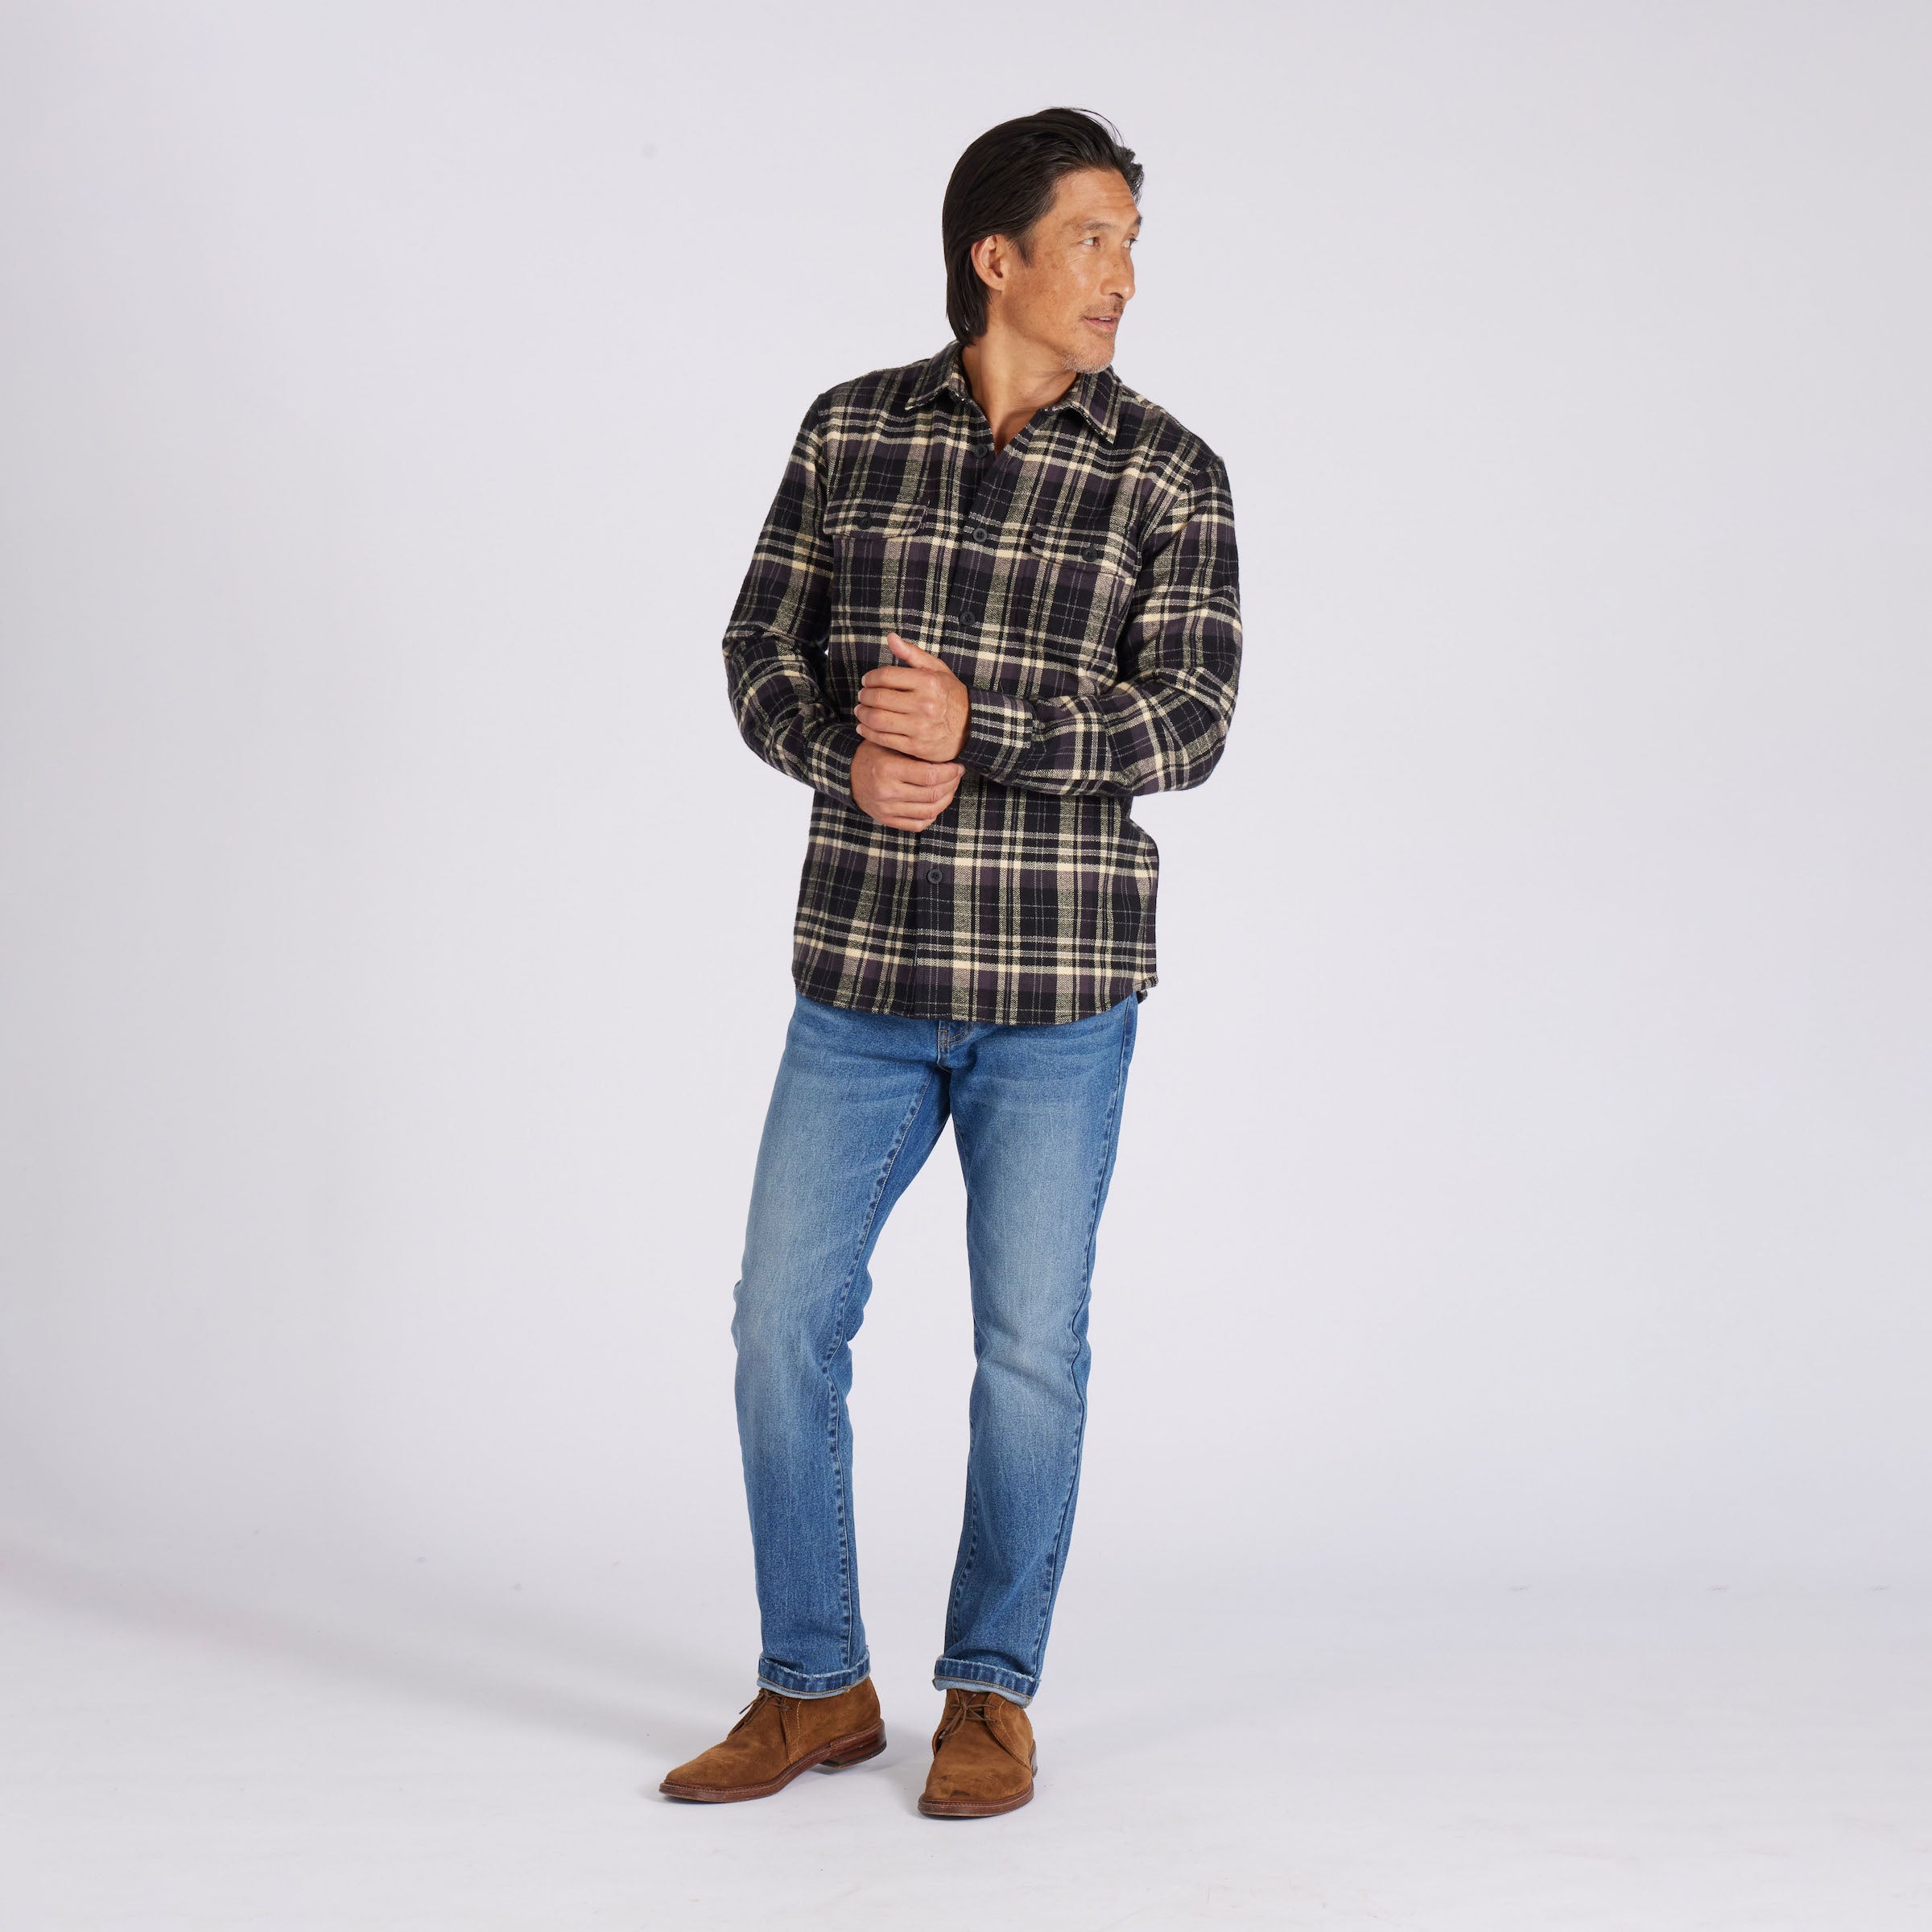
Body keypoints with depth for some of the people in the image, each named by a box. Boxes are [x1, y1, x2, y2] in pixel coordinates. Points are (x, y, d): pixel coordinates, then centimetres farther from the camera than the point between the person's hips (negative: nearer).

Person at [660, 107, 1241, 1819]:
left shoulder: (1168, 475, -2)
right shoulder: (851, 432, 4)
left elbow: (1189, 719, -10)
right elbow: (762, 651, 6)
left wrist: (978, 728, -23)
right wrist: (852, 756, -14)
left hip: (1058, 987, -2)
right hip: (864, 972, 2)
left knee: (1030, 1347, 4)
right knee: (786, 1323, 4)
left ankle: (992, 1693, 22)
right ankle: (814, 1688, 21)